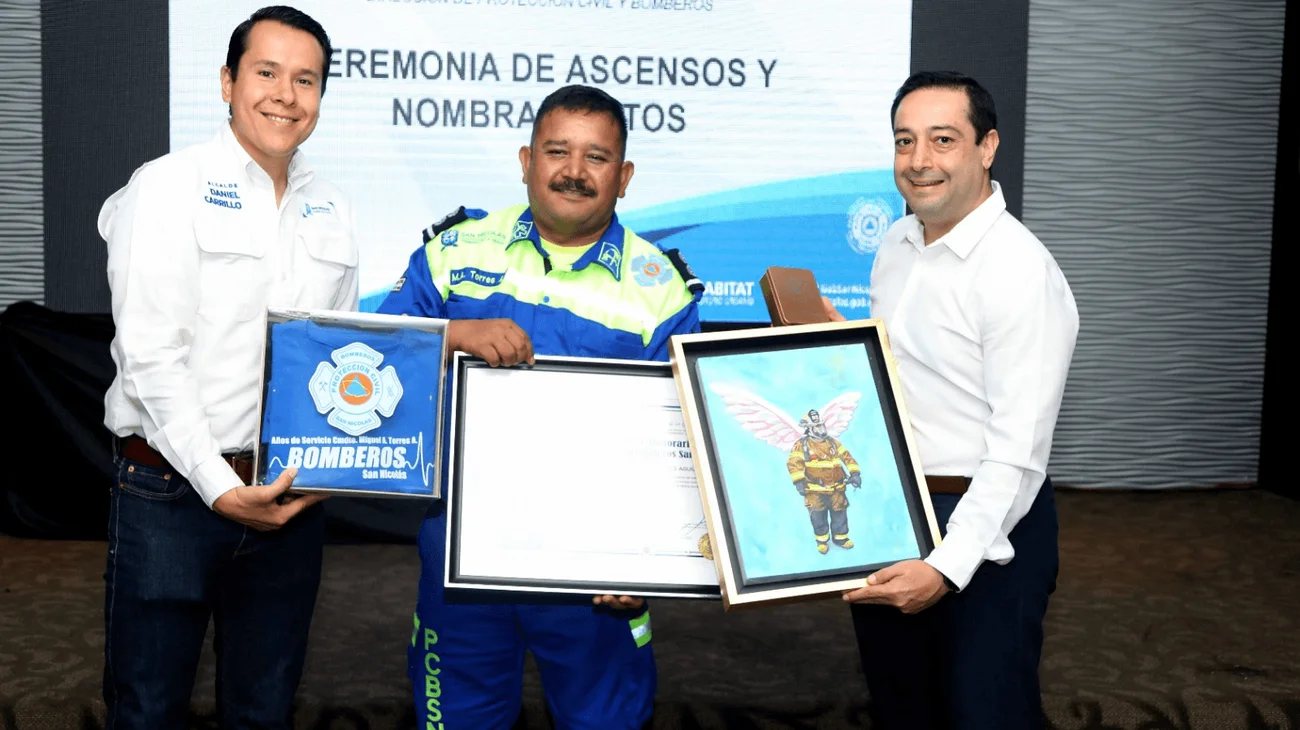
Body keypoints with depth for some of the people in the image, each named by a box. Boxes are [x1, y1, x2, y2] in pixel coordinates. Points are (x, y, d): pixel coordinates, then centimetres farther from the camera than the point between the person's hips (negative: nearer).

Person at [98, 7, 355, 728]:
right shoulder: (169, 188, -7)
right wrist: (221, 488, -19)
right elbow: (151, 360, -14)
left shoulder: (331, 209, 10)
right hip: (172, 492, -5)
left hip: (287, 497, 5)